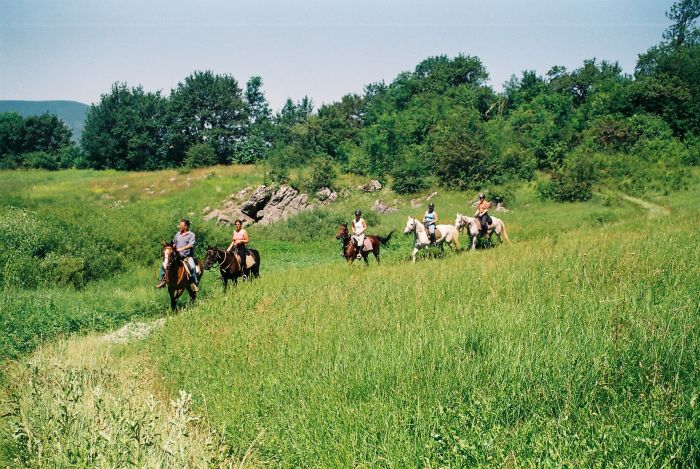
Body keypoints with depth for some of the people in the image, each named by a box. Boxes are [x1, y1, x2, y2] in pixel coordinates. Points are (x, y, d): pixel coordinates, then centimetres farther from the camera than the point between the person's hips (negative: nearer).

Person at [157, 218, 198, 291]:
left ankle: (194, 284, -23)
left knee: (192, 267, -32)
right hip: (177, 256, 5)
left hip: (188, 256, -5)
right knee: (163, 265, -5)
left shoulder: (191, 234, -3)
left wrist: (182, 248, -30)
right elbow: (174, 243, 26)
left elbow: (191, 244, -18)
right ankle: (162, 281, 5)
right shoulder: (178, 234, 14)